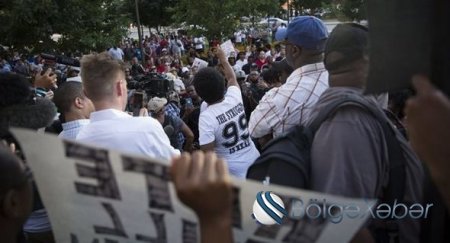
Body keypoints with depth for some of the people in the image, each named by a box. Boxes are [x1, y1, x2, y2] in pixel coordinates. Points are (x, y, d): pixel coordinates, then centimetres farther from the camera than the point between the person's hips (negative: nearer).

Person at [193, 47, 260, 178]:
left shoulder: (206, 117, -19)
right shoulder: (234, 98, -4)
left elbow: (208, 155, -21)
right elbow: (232, 78, 19)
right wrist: (223, 58, 33)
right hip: (254, 160, 6)